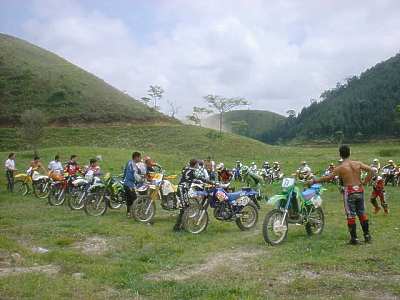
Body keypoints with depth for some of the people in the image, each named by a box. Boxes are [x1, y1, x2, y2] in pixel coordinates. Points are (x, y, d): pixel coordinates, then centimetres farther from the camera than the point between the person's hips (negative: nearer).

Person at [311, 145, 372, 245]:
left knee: (351, 216, 4)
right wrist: (365, 182, 3)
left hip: (349, 192, -4)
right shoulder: (358, 163, 2)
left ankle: (354, 238, 8)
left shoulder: (340, 167, -9)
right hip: (359, 190, 4)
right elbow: (370, 170, -3)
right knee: (362, 213, 16)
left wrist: (315, 181, -1)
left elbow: (328, 177, -10)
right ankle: (367, 235, 22)